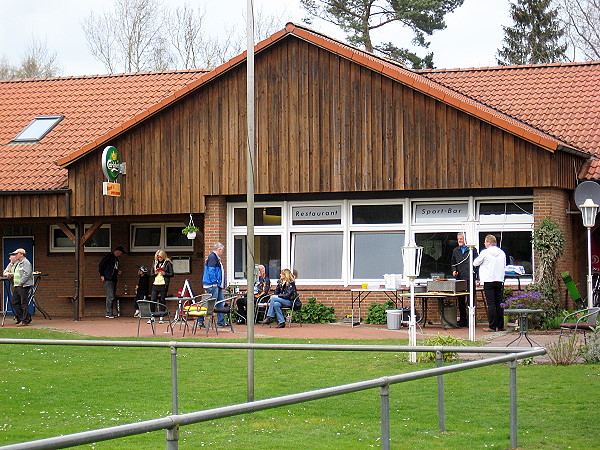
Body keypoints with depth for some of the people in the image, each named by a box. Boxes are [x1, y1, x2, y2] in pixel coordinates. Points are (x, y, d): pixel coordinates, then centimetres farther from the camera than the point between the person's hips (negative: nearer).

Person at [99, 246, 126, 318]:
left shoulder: (116, 259, 23)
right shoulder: (108, 256, -3)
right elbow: (101, 265, -8)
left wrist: (118, 272, 12)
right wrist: (102, 275, -15)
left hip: (114, 280, 9)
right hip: (108, 280, -9)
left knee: (112, 297, 6)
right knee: (110, 297, -13)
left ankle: (109, 313, 9)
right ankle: (109, 313, -12)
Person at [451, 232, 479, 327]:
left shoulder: (472, 250, 4)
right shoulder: (455, 251, 16)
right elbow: (453, 262, 25)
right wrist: (454, 270, 3)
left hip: (470, 278, -4)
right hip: (459, 278, 4)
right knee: (460, 300, 6)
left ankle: (470, 319, -5)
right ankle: (462, 320, 12)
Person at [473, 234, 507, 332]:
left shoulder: (485, 252, -7)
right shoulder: (502, 253, 8)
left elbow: (475, 263, 4)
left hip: (488, 281, -5)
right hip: (500, 280, 5)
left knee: (491, 304, -5)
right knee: (499, 304, 8)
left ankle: (492, 326, -7)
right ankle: (500, 326, 10)